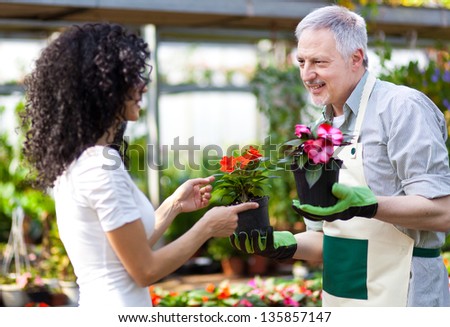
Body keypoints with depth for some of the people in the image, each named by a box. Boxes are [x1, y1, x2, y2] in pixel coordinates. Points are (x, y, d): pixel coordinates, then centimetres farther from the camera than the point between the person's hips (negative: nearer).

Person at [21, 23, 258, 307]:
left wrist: (174, 205, 14)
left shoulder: (74, 163, 7)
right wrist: (207, 226, -4)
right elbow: (145, 270, -15)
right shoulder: (103, 166, -19)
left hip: (97, 304, 9)